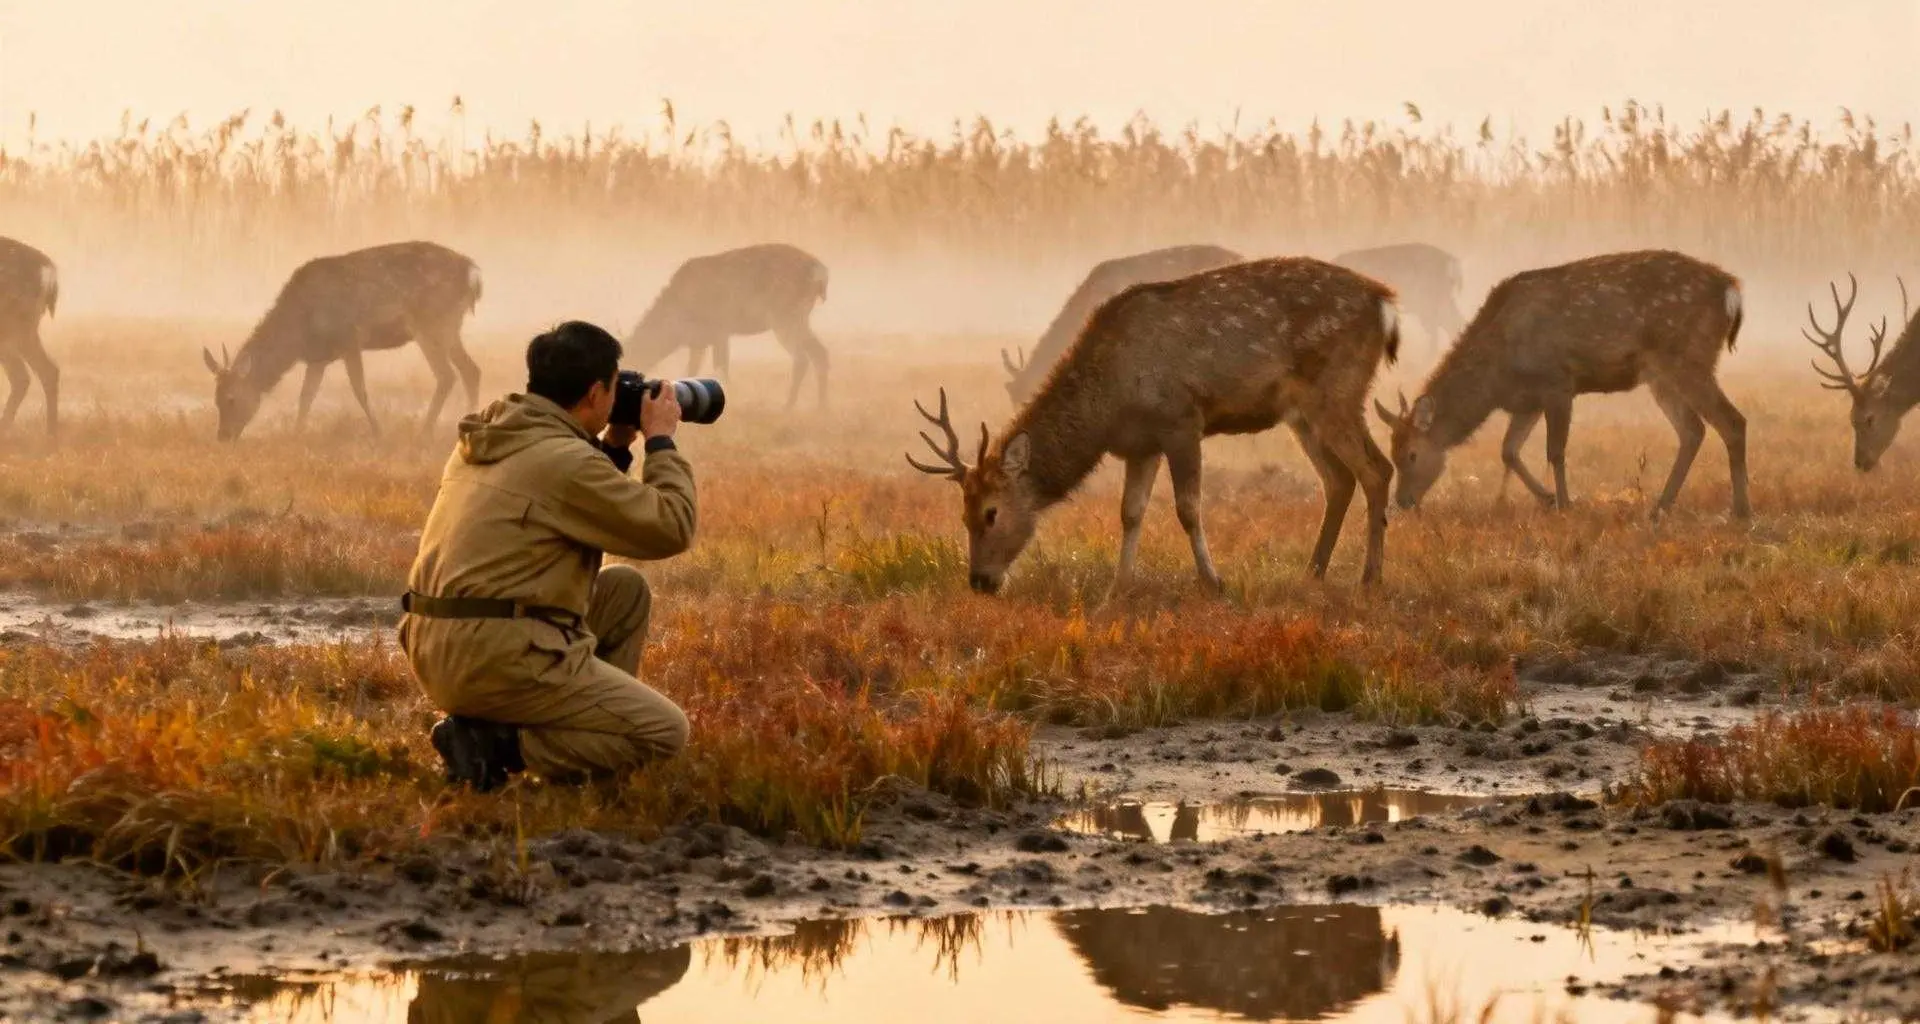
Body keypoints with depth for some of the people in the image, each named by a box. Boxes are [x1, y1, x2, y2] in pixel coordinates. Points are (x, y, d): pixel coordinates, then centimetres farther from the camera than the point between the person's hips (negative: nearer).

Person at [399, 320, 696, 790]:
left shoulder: (483, 440, 14)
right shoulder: (565, 460, -15)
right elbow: (671, 529, -8)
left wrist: (614, 448, 23)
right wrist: (661, 440, 5)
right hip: (500, 658, -10)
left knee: (627, 588, 22)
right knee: (666, 733, -1)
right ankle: (496, 745, -10)